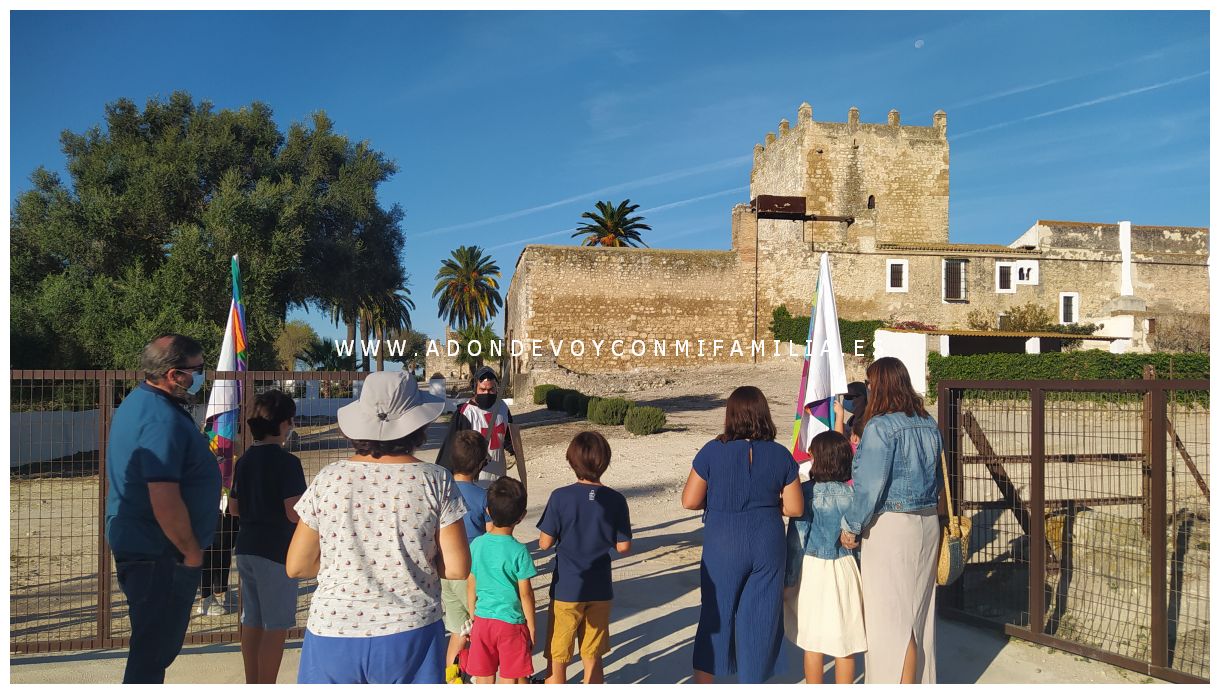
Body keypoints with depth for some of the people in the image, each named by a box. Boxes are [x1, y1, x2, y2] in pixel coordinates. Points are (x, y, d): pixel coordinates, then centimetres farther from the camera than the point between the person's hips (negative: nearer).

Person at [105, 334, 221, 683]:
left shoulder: (137, 402, 10)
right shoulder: (163, 420, -24)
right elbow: (165, 501, -30)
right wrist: (192, 550, -15)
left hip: (136, 545, 10)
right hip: (160, 555, -10)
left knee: (154, 645, 23)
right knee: (153, 653, 1)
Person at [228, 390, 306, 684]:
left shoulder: (244, 460, 7)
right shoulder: (287, 462, -17)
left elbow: (234, 508, 13)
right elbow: (294, 514, -21)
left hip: (246, 548, 8)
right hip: (276, 551, -8)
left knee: (252, 622, 16)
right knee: (275, 626, 2)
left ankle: (252, 686, 27)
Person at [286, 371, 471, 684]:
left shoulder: (328, 479, -4)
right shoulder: (436, 480, -8)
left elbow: (296, 566, 2)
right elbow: (456, 568, -7)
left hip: (333, 634, 1)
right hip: (410, 635, -1)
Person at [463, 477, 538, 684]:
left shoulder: (476, 544, -5)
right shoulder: (519, 551, -16)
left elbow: (471, 587, 4)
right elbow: (525, 594, -11)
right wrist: (531, 627, 1)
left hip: (482, 620, 4)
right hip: (511, 623, -4)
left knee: (484, 678, 15)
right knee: (510, 680, 10)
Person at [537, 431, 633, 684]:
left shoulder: (560, 497, -14)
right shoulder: (616, 500, -8)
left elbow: (545, 542, -9)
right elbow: (623, 546, -3)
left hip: (565, 590, -2)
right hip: (600, 591, 3)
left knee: (557, 661, 11)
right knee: (593, 659, 17)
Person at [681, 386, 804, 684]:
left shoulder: (712, 452, -9)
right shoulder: (781, 455, -4)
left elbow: (690, 501, -8)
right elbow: (794, 508, -2)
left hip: (722, 547, -1)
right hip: (768, 546, 1)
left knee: (716, 613, 15)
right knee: (760, 617, 12)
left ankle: (702, 681, 27)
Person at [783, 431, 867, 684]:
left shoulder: (806, 491, -12)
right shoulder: (852, 494, -5)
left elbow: (796, 540, -10)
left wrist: (788, 580, -2)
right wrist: (863, 581, 10)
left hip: (812, 569, -2)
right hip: (845, 569, 2)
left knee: (813, 643, 10)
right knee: (845, 644, 12)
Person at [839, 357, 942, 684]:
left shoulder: (880, 427, -17)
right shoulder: (929, 424, 6)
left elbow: (870, 485, -18)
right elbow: (937, 477, 14)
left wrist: (852, 526, -8)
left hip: (890, 525, -8)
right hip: (928, 523, 8)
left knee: (890, 616, 3)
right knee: (919, 612, 18)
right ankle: (920, 680, 29)